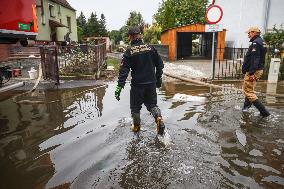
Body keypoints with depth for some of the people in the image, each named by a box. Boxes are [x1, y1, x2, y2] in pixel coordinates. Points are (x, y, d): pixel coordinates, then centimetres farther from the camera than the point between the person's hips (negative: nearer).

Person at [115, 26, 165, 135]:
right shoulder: (150, 48, 0)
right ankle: (159, 118, -6)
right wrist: (158, 79, 17)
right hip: (151, 83, 3)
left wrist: (119, 87, -15)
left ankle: (136, 126, 28)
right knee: (152, 104, 18)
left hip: (137, 84, -3)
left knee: (135, 106, 15)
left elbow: (124, 71, -15)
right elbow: (160, 64, 6)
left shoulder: (129, 52, -9)